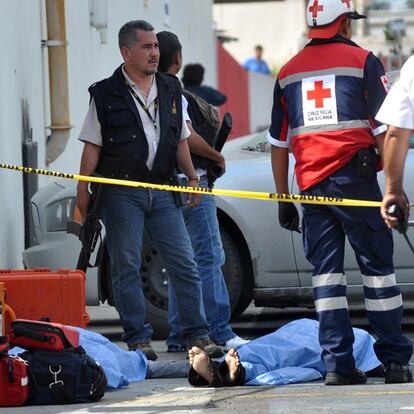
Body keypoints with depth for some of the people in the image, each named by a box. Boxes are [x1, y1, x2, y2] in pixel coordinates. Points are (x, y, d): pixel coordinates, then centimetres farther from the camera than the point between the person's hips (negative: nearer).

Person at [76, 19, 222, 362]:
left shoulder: (171, 90, 14)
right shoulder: (106, 94, 0)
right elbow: (92, 146, 0)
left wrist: (192, 177, 12)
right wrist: (83, 190, -5)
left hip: (162, 191, 4)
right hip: (121, 194, -4)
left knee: (185, 265, -1)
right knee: (126, 266, -1)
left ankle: (198, 334, 3)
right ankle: (138, 339, 5)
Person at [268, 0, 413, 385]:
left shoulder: (289, 71, 13)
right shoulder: (362, 61, 0)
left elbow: (278, 142, 15)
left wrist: (283, 199, 20)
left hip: (310, 184, 4)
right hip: (354, 178, -4)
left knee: (326, 270, 5)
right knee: (377, 266, 3)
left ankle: (337, 363, -2)